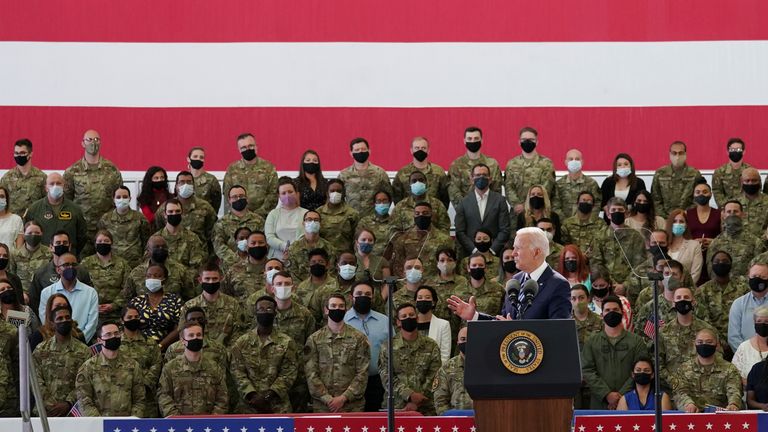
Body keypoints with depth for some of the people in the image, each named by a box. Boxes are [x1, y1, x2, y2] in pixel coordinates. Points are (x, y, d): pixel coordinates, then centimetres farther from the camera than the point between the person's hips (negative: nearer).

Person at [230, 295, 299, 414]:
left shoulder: (287, 343, 0)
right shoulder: (242, 343, 5)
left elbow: (288, 374, -5)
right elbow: (237, 372, -1)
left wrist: (267, 397, -15)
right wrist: (252, 396, -15)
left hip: (278, 407, -1)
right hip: (249, 405, 1)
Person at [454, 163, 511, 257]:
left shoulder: (500, 200, 8)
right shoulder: (464, 202, 10)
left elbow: (504, 230, 5)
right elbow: (460, 232, 6)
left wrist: (492, 250, -6)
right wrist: (474, 250, -5)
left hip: (494, 253, 0)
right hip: (470, 254, 1)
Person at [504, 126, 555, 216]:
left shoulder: (546, 163, 3)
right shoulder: (512, 163, 12)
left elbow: (546, 187, -6)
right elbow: (508, 186, 4)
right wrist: (517, 204, -12)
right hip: (517, 211, 2)